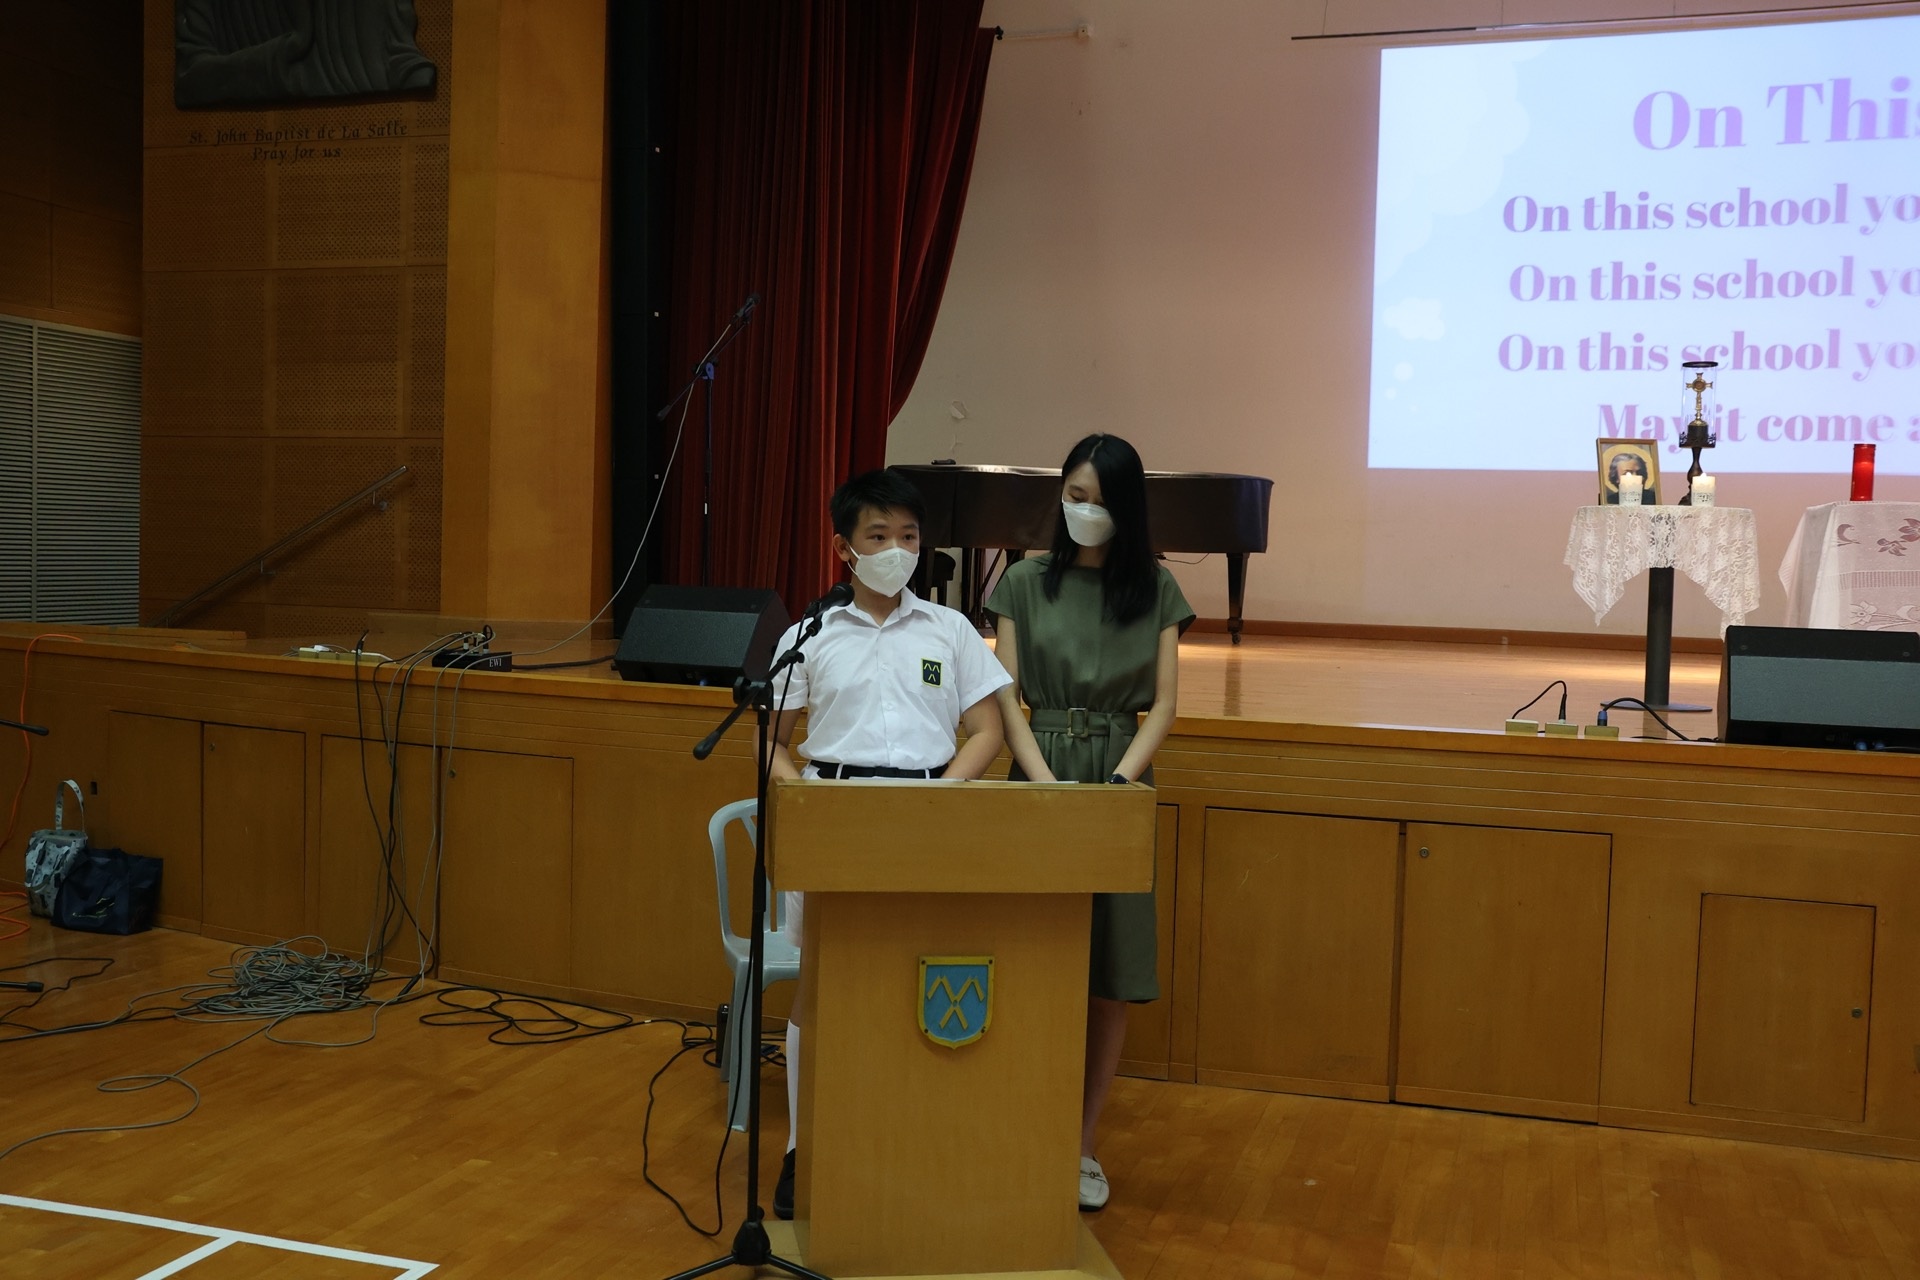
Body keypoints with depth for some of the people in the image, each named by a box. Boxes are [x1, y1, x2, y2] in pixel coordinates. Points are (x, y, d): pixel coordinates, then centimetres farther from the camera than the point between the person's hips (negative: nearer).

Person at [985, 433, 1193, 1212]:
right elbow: (1006, 697, -1)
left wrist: (1120, 782, -14)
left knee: (1111, 975, 1)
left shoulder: (1156, 589, 5)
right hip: (1039, 774, 0)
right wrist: (1046, 782, -15)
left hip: (1120, 778, 1)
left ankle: (1081, 1145, 15)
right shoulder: (1024, 583, 4)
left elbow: (1163, 703, 1)